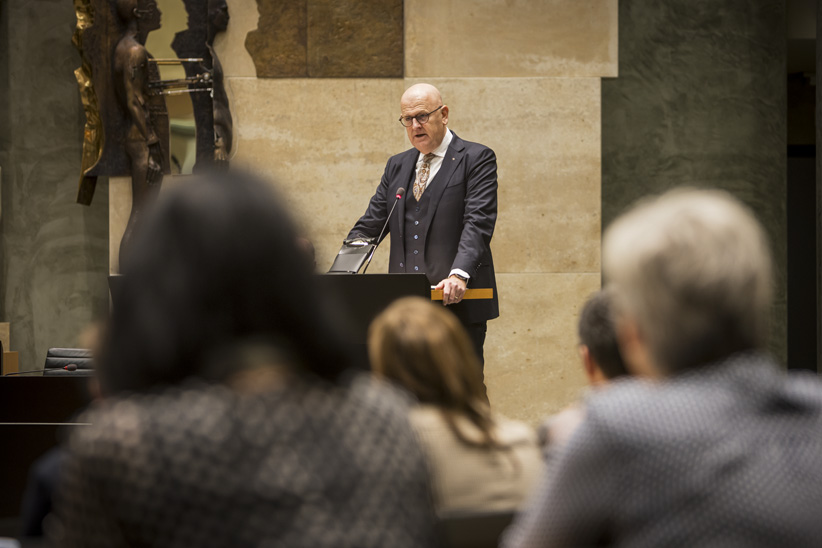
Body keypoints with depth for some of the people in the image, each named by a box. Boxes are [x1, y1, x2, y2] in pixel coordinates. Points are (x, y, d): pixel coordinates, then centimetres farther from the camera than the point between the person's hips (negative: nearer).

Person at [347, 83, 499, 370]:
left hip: (458, 303, -5)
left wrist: (459, 274, -28)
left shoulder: (477, 159, 0)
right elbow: (370, 225, 15)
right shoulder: (397, 166, 18)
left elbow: (478, 222, -12)